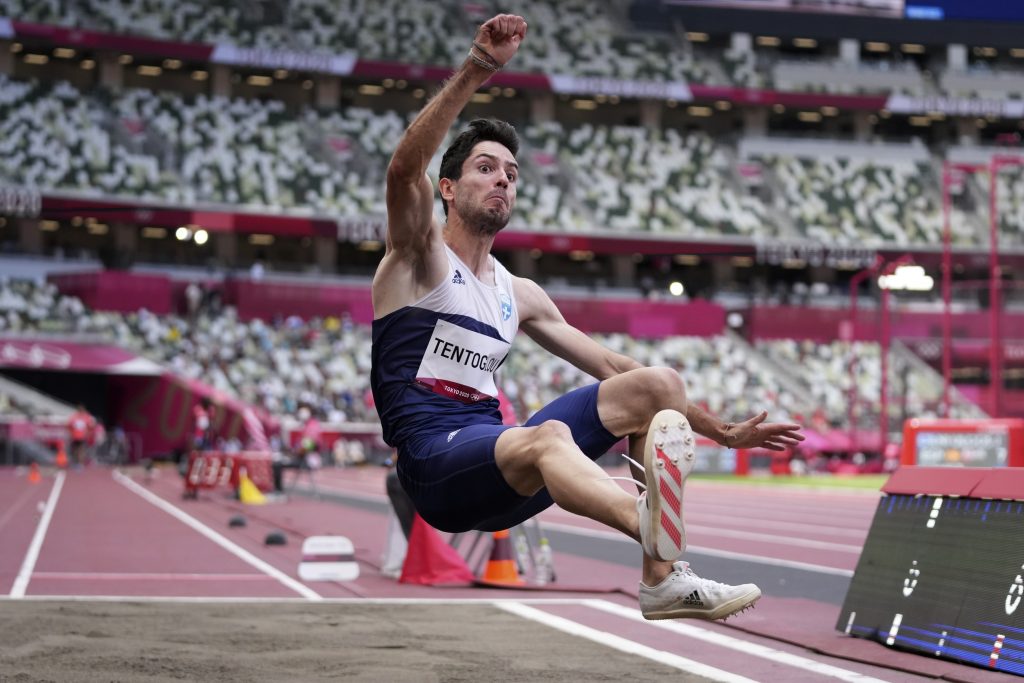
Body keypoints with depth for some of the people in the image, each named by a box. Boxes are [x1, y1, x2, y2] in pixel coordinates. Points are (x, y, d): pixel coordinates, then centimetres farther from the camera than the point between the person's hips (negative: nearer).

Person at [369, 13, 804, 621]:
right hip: (435, 461, -7)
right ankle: (658, 531, -74)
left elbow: (613, 366, 23)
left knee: (660, 384, -2)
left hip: (499, 449, 7)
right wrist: (477, 71, -30)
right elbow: (406, 169, -19)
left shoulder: (519, 294, 22)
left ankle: (663, 580, -21)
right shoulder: (420, 256, 4)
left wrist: (722, 431, 18)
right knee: (547, 436, -39)